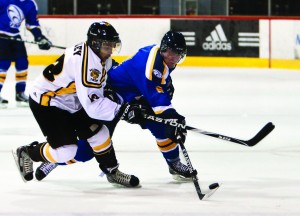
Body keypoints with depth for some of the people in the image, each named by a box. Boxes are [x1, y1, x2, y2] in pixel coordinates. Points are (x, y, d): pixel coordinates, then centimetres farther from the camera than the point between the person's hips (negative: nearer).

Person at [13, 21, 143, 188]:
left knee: (97, 131, 2)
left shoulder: (101, 56, -3)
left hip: (71, 102, 9)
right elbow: (93, 105, -35)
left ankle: (112, 171, 18)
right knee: (66, 151, -11)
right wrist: (122, 111, -35)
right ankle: (26, 153, 12)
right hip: (46, 103, -9)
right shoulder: (85, 63, -33)